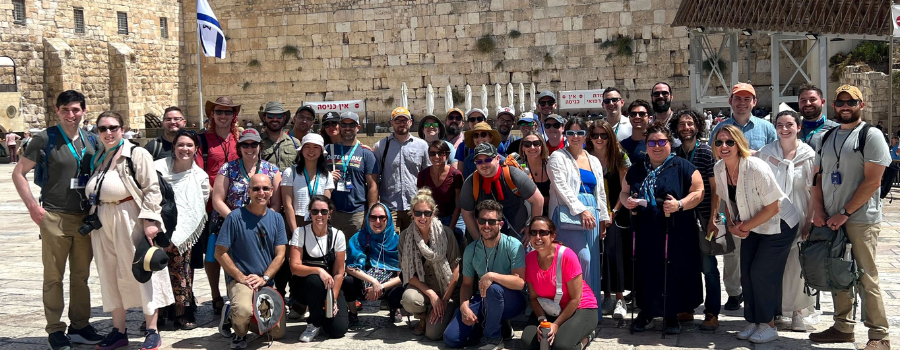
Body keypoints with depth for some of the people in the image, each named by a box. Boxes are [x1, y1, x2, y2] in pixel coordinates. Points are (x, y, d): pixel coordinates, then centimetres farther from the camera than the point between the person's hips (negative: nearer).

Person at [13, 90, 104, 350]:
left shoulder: (91, 141, 8)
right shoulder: (45, 138, -4)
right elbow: (18, 173, -2)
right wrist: (32, 205, -13)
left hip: (85, 218, 4)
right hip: (55, 218, -4)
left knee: (81, 275, 10)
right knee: (54, 277, 3)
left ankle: (80, 327, 20)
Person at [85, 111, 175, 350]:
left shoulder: (137, 154, -6)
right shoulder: (96, 159, 15)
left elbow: (151, 189, -11)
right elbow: (91, 194, 22)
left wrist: (150, 220, -19)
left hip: (130, 220, -7)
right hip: (103, 222, 7)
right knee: (110, 275, 10)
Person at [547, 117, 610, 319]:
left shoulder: (594, 161, 19)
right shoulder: (558, 158, 1)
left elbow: (601, 192, 22)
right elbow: (562, 188, -9)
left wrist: (603, 219, 15)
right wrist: (581, 210, -17)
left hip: (592, 213, 6)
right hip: (569, 213, -6)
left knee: (592, 262, 3)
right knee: (583, 258, -18)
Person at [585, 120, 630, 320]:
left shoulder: (619, 157, 2)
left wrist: (613, 212, -8)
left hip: (615, 214, -2)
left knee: (612, 251, -13)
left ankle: (619, 299, -10)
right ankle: (606, 297, 9)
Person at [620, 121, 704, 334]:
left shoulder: (682, 167, 0)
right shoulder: (636, 169, 14)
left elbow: (698, 192, -4)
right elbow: (624, 192, 20)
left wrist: (680, 204, -20)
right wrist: (626, 201, -3)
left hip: (674, 235, -3)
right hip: (644, 233, 3)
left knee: (672, 273, 0)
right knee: (645, 271, 5)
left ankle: (671, 315, 15)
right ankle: (645, 311, 21)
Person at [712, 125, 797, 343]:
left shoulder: (756, 168, -28)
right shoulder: (719, 169, -7)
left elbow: (772, 207, -25)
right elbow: (728, 202, 9)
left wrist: (746, 226, -18)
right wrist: (731, 225, -6)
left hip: (778, 225, -7)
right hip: (752, 228, 7)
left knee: (761, 273, -9)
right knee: (747, 274, 4)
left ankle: (768, 325, 7)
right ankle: (754, 322, 19)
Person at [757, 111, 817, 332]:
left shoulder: (808, 154, -1)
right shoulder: (765, 153, 1)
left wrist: (810, 220, -6)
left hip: (797, 217, -1)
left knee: (796, 264, 1)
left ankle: (797, 311, 14)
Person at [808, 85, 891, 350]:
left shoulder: (871, 136, -5)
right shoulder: (826, 138, 15)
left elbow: (872, 182, -12)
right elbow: (817, 177, 16)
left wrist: (845, 214, -15)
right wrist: (818, 209, 1)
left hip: (860, 220, -6)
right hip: (831, 220, 6)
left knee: (866, 277, -5)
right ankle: (843, 327, 23)